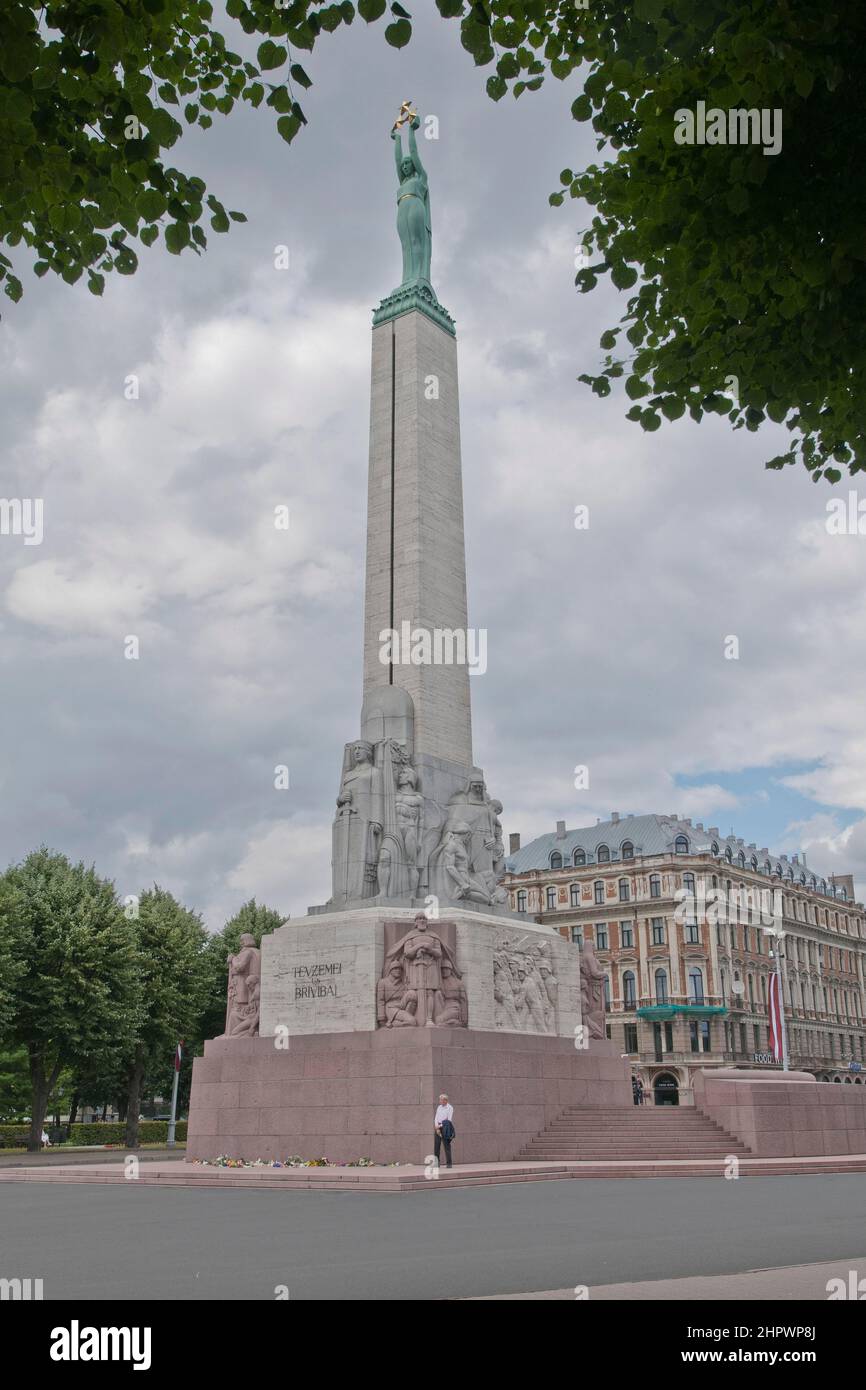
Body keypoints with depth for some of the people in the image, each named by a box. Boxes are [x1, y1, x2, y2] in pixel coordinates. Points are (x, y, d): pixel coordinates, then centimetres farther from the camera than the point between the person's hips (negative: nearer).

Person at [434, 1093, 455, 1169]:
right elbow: (436, 1118, 10)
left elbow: (449, 1120, -10)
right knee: (436, 1146, 3)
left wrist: (440, 1126, -12)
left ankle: (449, 1163, -2)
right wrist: (436, 1127, -7)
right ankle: (436, 1162, 9)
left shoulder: (450, 1108, -4)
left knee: (446, 1146, -6)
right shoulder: (439, 1107, 14)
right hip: (438, 1128, 6)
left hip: (445, 1128, -6)